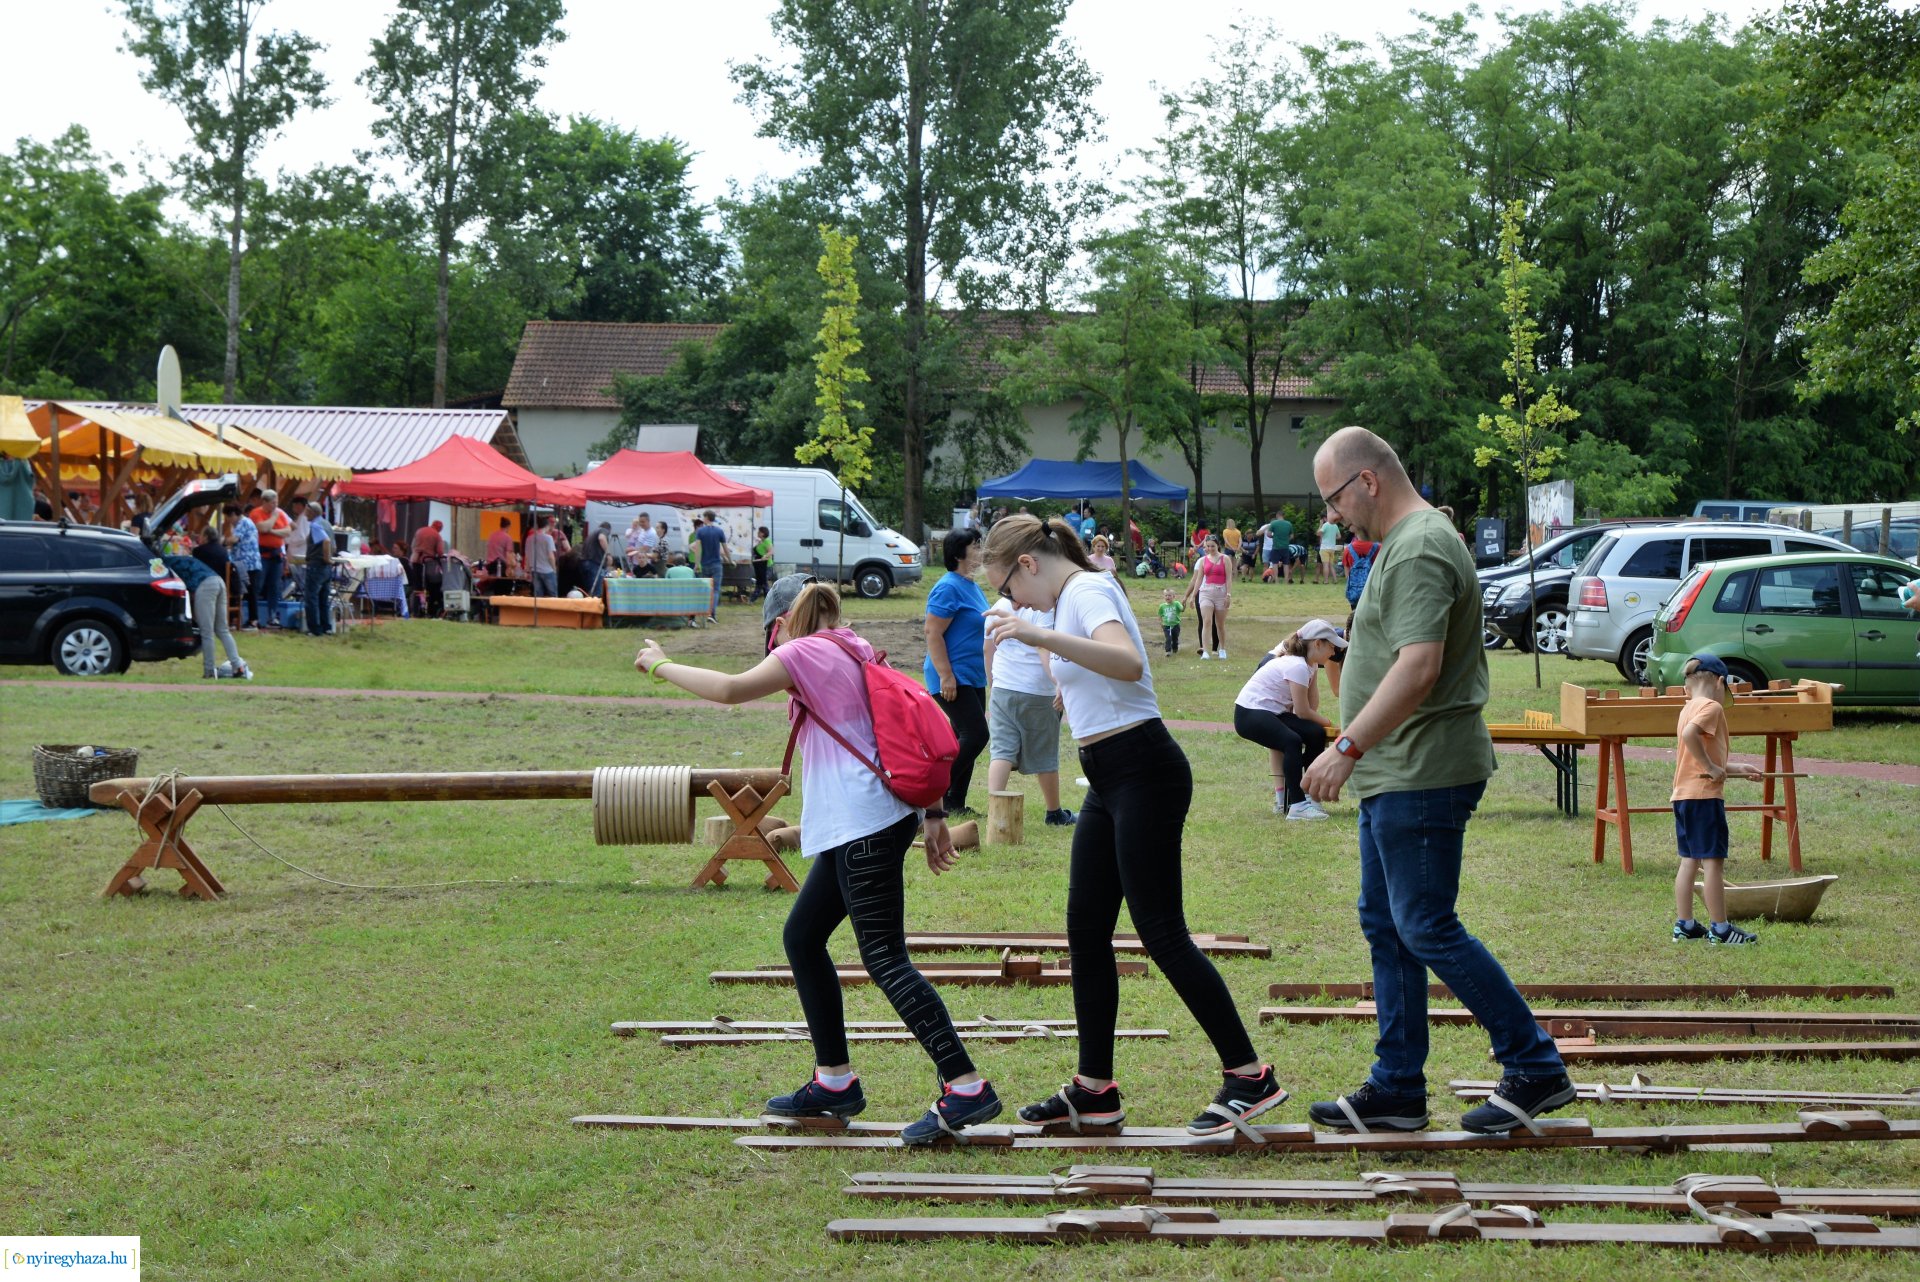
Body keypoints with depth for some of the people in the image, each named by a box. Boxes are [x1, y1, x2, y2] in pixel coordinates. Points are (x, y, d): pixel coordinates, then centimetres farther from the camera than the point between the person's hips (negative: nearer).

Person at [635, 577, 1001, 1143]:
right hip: (857, 825, 9)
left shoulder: (803, 653, -4)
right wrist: (932, 811, 16)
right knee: (801, 937, 16)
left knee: (885, 959, -11)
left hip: (862, 825, -9)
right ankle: (835, 1082, 21)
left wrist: (662, 666, 0)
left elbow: (731, 689, -14)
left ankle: (966, 1087, -16)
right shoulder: (856, 651, 19)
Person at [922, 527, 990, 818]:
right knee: (976, 735, -15)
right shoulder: (949, 588, -16)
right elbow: (933, 632, -21)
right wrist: (946, 675, -24)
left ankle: (955, 803, 15)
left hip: (973, 679, 10)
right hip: (953, 679, -10)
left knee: (966, 738, 10)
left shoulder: (971, 586, 14)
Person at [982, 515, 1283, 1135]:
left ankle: (1250, 1076, -2)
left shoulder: (1087, 590, -13)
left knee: (1162, 932, -9)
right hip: (1109, 781, 10)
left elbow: (1129, 663, -34)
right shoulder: (1073, 596, 17)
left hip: (1142, 773, -10)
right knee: (1085, 932, 9)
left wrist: (1042, 636, -42)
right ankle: (1094, 1089, 15)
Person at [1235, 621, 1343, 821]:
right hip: (1249, 714, -10)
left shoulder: (1310, 663, 9)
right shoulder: (1298, 666, -21)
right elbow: (1302, 712, -15)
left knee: (1316, 734, -1)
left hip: (1273, 712, 10)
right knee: (1292, 741, -32)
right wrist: (1326, 722, -1)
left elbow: (1312, 706, 7)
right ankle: (1296, 805, -29)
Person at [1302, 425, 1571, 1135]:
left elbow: (1418, 669, -27)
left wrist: (1348, 747, -26)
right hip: (1396, 776, 11)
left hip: (1422, 776, -11)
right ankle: (1396, 1090, 18)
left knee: (1427, 930, -6)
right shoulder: (1405, 544, 17)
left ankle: (1536, 1069, 3)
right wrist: (1358, 754, 23)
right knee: (1386, 927, 12)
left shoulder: (1419, 551, -17)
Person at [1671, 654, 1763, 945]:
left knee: (1689, 861, 13)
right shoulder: (1712, 707, -10)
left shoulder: (1688, 708, 17)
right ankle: (1720, 928, -1)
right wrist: (1711, 767, -22)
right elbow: (1690, 734, -31)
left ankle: (1684, 924, 15)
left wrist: (1736, 770, 27)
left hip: (1682, 795, 9)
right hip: (1705, 795, -9)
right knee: (1713, 861, -4)